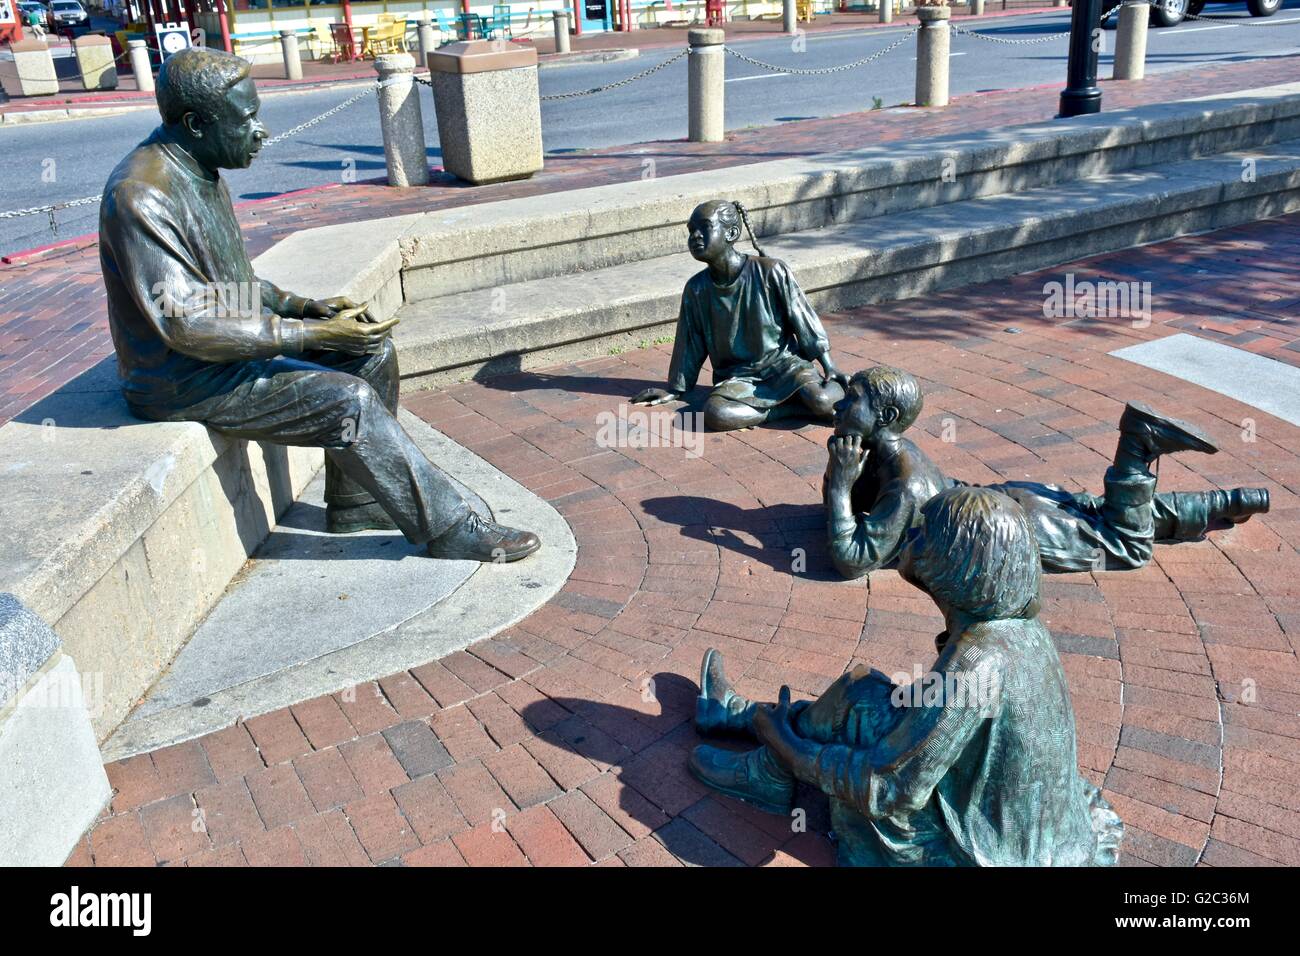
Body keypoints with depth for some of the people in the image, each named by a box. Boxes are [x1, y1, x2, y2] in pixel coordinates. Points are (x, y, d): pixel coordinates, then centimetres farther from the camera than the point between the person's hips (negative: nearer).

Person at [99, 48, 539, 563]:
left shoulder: (200, 172, 6)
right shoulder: (140, 196, -24)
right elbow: (189, 326, -28)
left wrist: (304, 305, 0)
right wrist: (314, 334, -28)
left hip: (231, 340, 9)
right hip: (185, 381, -9)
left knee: (373, 353, 2)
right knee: (348, 401, -22)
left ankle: (354, 501, 12)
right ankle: (448, 530, -9)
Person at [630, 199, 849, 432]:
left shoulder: (771, 272, -10)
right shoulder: (696, 288, -1)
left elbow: (803, 321, -2)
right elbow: (690, 345, 10)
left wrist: (829, 368, -2)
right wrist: (675, 390, 15)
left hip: (783, 363, -3)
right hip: (736, 376, 3)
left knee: (823, 400, -34)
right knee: (714, 413, -32)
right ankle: (799, 406, -18)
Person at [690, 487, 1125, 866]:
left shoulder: (976, 661, -31)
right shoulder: (1019, 623, -5)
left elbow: (889, 792, -27)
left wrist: (788, 744, -13)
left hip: (980, 853, -8)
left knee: (860, 698, -11)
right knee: (887, 703, 16)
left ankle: (767, 774, 14)